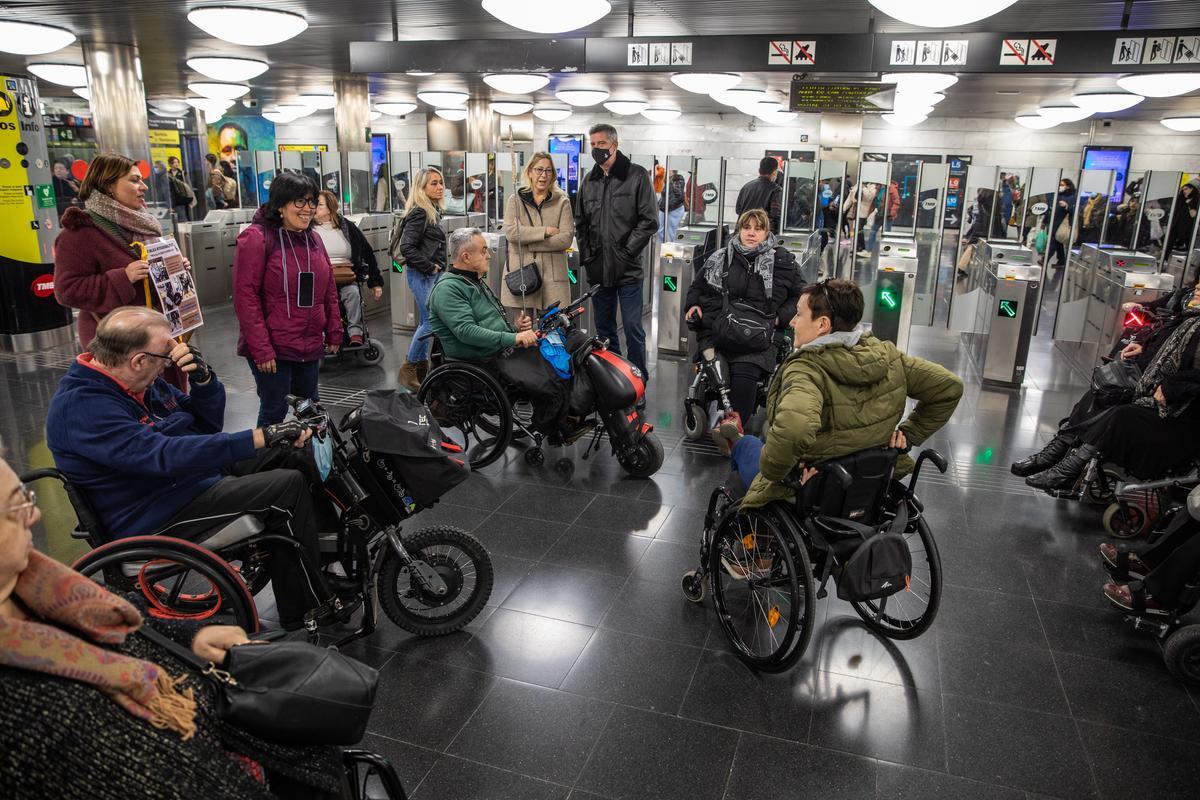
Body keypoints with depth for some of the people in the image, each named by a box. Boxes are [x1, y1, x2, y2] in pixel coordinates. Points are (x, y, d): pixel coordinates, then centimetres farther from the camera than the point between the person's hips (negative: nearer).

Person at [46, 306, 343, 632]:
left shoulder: (139, 382, 3)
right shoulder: (81, 406, -25)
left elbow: (208, 424, 7)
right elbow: (166, 455, -35)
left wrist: (203, 376, -13)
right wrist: (261, 437, -38)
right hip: (156, 517, -9)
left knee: (295, 455, 4)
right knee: (288, 487, -20)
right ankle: (309, 614, -9)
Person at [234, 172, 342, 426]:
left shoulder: (313, 239, 10)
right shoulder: (256, 237, -11)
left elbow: (329, 290, 15)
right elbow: (245, 296, -15)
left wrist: (334, 333, 10)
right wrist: (261, 349, -18)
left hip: (310, 347, 7)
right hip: (272, 349, -6)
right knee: (274, 412, 1)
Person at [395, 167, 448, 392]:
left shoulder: (434, 211, 15)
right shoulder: (419, 213, -14)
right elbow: (406, 247, -20)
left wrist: (439, 268, 11)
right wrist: (429, 266, -15)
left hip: (433, 273, 9)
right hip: (421, 274, -9)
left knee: (427, 321, 12)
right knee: (430, 320, -10)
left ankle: (422, 370, 19)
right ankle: (407, 370, -1)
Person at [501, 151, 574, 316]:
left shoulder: (562, 202, 9)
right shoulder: (515, 201, 12)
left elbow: (566, 238, -5)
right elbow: (510, 232, -5)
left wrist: (527, 244, -8)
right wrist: (545, 231, -9)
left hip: (553, 274, 0)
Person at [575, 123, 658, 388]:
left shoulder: (637, 176, -4)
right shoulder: (589, 180, 12)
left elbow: (649, 221, -8)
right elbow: (580, 223, 19)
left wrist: (626, 251, -12)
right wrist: (586, 255, 7)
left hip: (628, 269, -5)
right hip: (599, 268, 5)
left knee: (633, 327, -3)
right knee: (604, 328, 12)